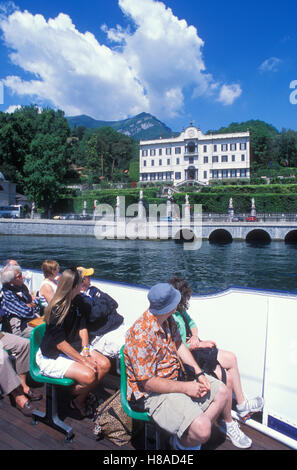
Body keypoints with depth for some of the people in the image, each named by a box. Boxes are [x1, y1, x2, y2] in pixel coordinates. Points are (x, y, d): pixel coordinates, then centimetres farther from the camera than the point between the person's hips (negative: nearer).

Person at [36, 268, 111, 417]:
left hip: (74, 347, 8)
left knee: (105, 364, -9)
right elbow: (60, 343, -22)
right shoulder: (56, 309, -24)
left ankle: (81, 399, 9)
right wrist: (83, 360, -20)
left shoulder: (76, 303, 2)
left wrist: (86, 352, -10)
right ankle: (76, 399, 9)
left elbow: (82, 328, 4)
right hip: (52, 357, -8)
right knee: (89, 375, -26)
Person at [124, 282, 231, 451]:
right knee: (203, 430, -24)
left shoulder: (167, 320, -1)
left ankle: (191, 437, 15)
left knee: (222, 392, 8)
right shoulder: (141, 336, -30)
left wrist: (199, 373, 0)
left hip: (177, 376, 9)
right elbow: (147, 383, -25)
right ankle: (181, 443, 11)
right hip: (154, 392, -9)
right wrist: (186, 387, -18)